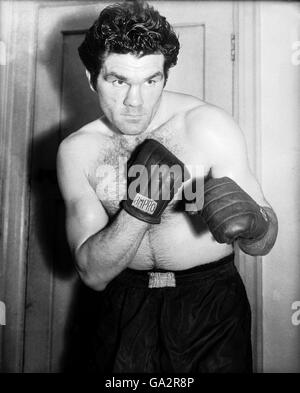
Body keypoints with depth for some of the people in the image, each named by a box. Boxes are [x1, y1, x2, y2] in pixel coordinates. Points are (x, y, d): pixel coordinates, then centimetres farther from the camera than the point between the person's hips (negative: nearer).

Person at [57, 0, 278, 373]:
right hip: (126, 310, 2)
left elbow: (264, 244, -10)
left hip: (211, 304, -1)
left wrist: (250, 223, -33)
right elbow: (93, 274, -11)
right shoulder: (77, 150, -7)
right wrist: (140, 206, -26)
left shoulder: (208, 125, -14)